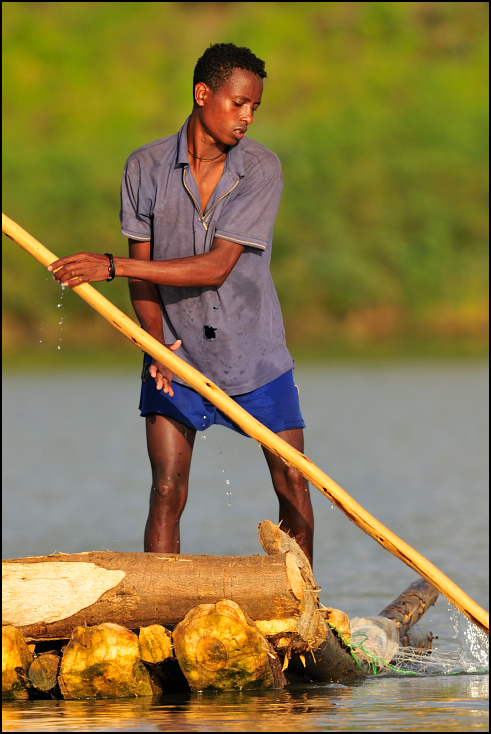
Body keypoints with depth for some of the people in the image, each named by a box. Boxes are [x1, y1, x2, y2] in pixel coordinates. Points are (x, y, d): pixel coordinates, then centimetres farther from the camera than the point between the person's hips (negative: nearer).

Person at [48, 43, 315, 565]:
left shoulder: (262, 170, -12)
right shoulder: (146, 168, -6)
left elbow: (216, 266, -19)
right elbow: (144, 272, -2)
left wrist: (111, 265, -23)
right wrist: (156, 345, -19)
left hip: (256, 355, 0)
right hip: (177, 356, 0)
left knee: (293, 486, 1)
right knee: (166, 493, -7)